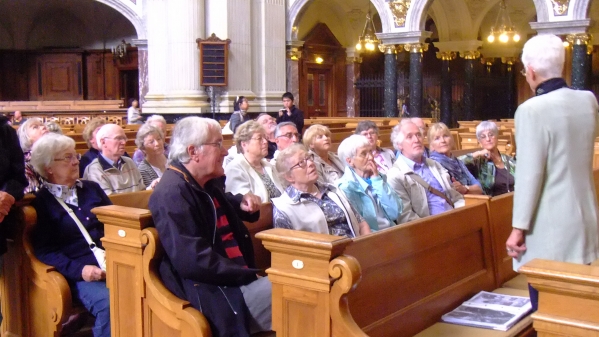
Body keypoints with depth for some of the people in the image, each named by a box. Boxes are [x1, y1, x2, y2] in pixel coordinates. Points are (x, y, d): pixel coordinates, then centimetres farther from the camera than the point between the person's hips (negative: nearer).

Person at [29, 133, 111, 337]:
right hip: (81, 272, -4)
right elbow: (43, 250, -1)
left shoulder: (92, 188, 21)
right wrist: (78, 270, -16)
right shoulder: (41, 202, 6)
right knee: (109, 304, -35)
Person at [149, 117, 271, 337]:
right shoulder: (172, 193, -16)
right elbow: (193, 261, -26)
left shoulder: (208, 184, 13)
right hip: (209, 292, -10)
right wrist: (250, 276, -21)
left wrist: (242, 203, 13)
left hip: (234, 279, 10)